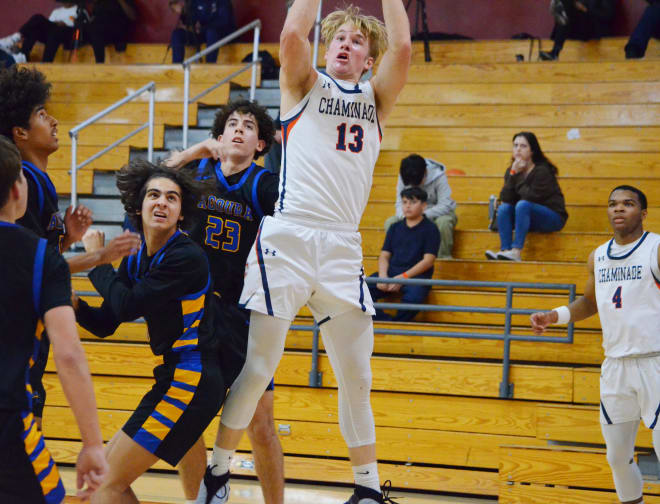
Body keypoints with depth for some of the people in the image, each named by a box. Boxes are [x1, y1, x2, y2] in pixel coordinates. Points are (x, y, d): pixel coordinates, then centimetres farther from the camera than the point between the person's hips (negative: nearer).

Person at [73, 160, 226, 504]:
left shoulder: (186, 257, -16)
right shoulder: (136, 261, 10)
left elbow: (127, 306, -20)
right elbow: (103, 325, 11)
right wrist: (72, 302, -7)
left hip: (190, 382, -9)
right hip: (174, 376, 9)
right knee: (102, 469, 15)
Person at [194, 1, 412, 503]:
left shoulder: (376, 99, 16)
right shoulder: (306, 85, 10)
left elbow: (402, 46, 0)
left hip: (343, 248, 3)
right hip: (287, 238, -3)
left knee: (357, 377, 6)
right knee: (258, 368, 0)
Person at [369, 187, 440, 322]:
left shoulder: (430, 229, 4)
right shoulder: (395, 227, 19)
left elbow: (428, 260, -5)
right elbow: (384, 255, 15)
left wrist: (403, 277, -14)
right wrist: (382, 276, -7)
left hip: (416, 275, -4)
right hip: (391, 272, 5)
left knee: (413, 297, -38)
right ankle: (386, 321, -25)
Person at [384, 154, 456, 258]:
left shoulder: (438, 176, -24)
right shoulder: (403, 177, -14)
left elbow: (445, 205, -28)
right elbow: (400, 203, -10)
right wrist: (403, 216, -34)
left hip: (440, 213, -4)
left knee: (443, 222, -40)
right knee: (390, 223, -21)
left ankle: (444, 259, -23)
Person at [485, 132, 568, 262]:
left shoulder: (542, 171, -14)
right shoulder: (511, 170, 3)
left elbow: (533, 197, -23)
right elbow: (505, 198, -8)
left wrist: (517, 176, -12)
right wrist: (513, 174, -17)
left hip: (553, 218, -6)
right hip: (527, 216, 6)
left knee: (523, 205, -31)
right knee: (503, 207, -17)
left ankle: (516, 252, -40)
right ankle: (505, 251, -32)